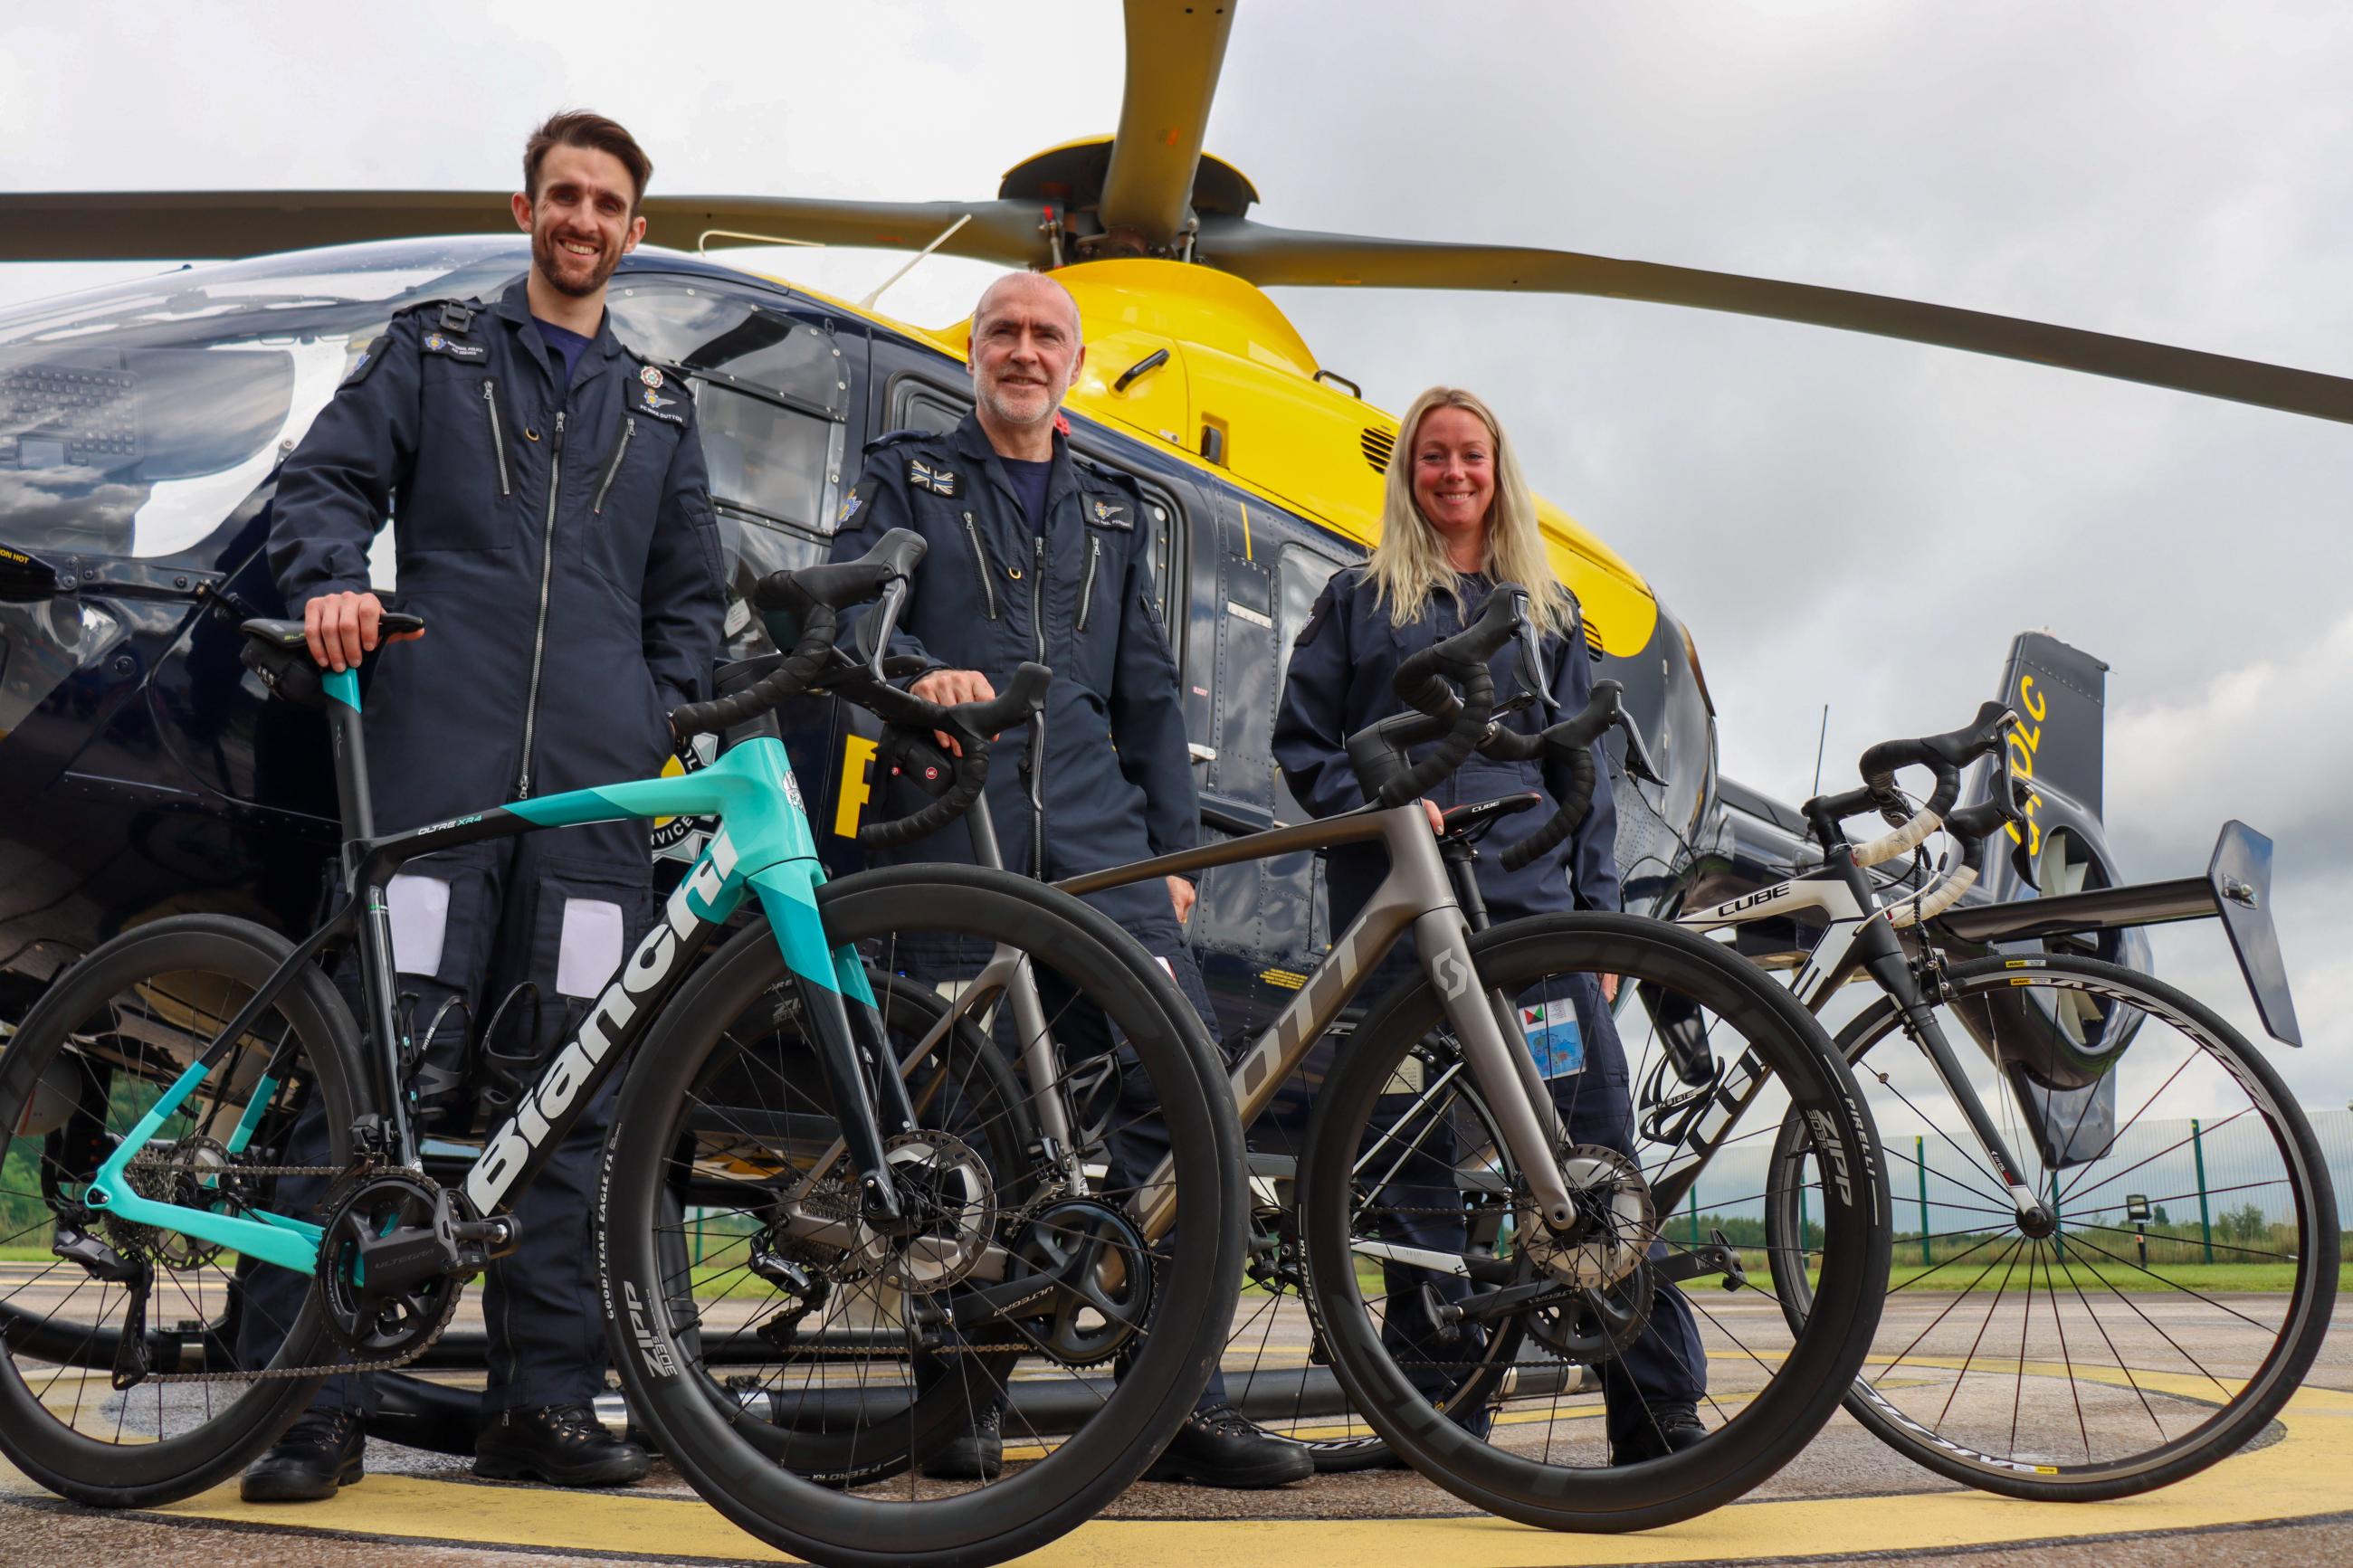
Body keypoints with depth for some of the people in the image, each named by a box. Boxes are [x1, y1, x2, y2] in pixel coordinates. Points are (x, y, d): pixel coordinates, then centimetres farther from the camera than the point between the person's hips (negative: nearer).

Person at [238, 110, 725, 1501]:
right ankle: (314, 1400, -4)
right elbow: (328, 480, 10)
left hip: (596, 788, 3)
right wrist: (333, 580, -11)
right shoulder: (434, 350, 18)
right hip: (440, 763, -2)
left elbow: (690, 593, 26)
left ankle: (544, 1405, 7)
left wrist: (660, 720, 10)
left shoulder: (658, 404, 25)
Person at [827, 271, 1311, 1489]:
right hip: (949, 829, -2)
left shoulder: (1112, 510, 26)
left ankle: (1183, 1398, -9)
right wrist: (920, 668, -24)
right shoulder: (907, 477, 16)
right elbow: (846, 605, -2)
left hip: (1094, 838, 3)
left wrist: (1175, 845, 14)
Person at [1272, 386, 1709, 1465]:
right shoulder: (1359, 598, 15)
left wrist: (1600, 913, 7)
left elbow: (1585, 774, 17)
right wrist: (1376, 806, -8)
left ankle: (1659, 1407, -5)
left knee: (1597, 1132, -9)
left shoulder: (1546, 610, 20)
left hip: (1527, 893, 1)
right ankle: (1437, 1405, 9)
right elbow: (1302, 745, 11)